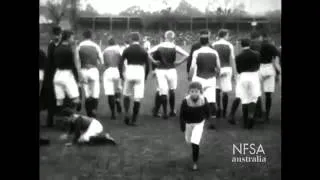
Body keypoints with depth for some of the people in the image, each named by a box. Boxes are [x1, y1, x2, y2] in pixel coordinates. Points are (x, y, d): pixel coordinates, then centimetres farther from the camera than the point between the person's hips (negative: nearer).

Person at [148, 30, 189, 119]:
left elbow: (147, 53, -6)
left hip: (160, 71, 1)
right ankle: (172, 111, 21)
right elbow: (187, 55, -12)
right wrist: (179, 63, -1)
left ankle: (165, 113, -1)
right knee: (172, 91, 15)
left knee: (163, 92, 2)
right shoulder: (175, 47, -4)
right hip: (171, 70, -1)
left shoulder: (159, 46, 1)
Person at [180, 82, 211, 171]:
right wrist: (182, 126, -21)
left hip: (199, 123, -2)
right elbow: (182, 114, -17)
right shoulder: (185, 101, -28)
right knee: (188, 140, 23)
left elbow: (207, 109, -3)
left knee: (195, 143, -14)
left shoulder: (203, 100, -25)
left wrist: (206, 117, 13)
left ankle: (195, 162, 4)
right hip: (188, 123, 2)